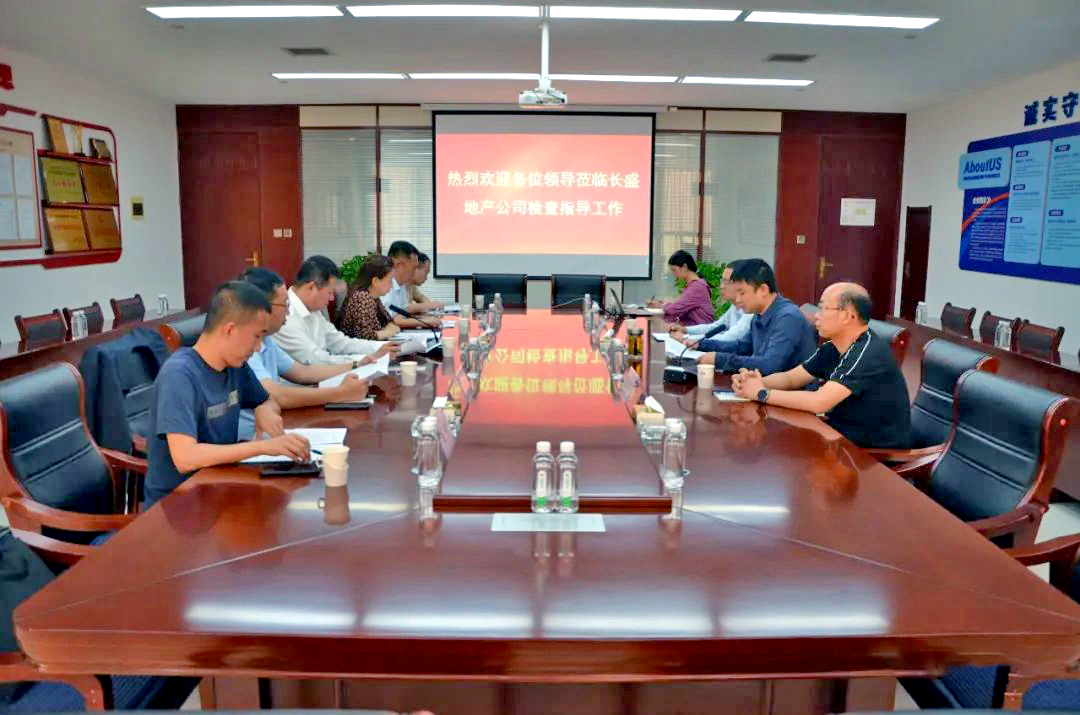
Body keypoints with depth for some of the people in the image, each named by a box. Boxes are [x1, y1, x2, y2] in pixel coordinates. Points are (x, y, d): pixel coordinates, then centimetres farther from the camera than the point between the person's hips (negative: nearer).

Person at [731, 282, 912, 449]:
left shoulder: (870, 353, -23)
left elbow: (818, 402, -29)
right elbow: (789, 378, 10)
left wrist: (762, 393, -19)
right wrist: (753, 381, -11)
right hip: (842, 435, 7)